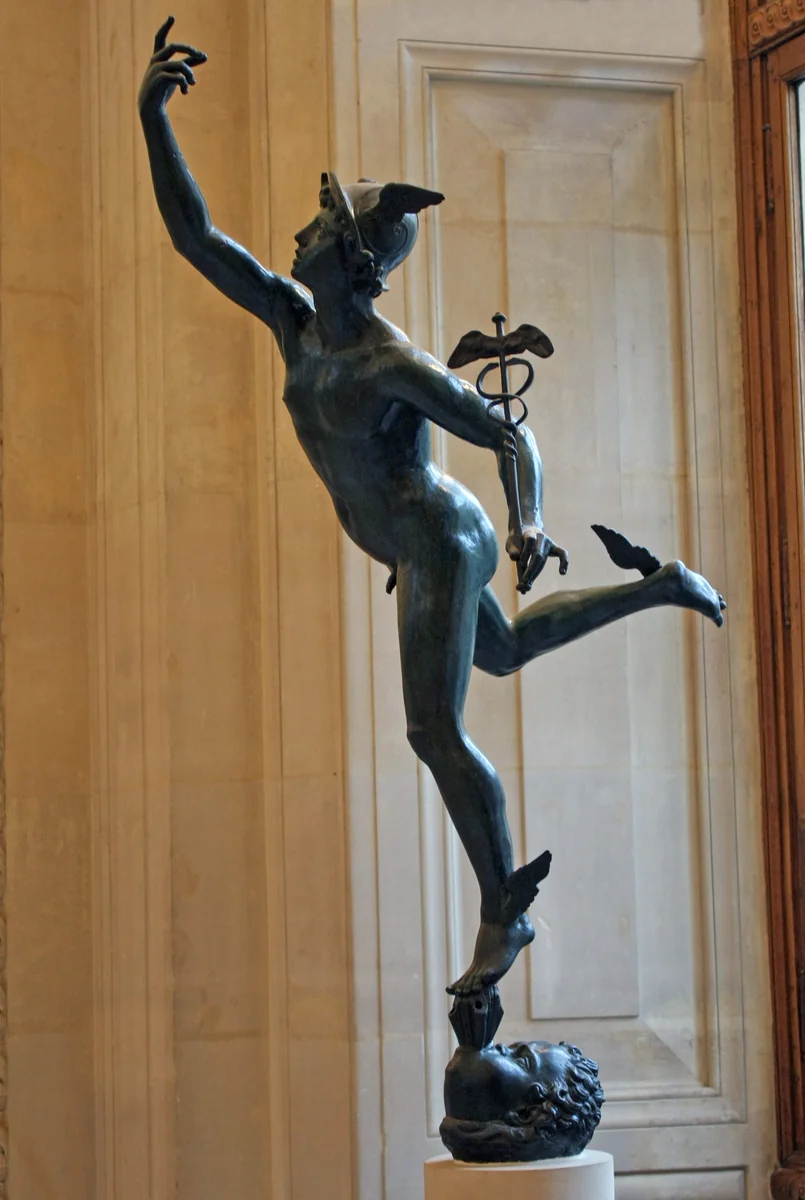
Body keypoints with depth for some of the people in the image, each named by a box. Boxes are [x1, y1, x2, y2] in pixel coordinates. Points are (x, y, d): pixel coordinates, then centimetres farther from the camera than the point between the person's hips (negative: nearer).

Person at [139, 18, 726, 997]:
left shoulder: (398, 366, -29)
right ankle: (661, 587, 43)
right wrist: (153, 121, -17)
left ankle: (502, 915, 2)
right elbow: (194, 234, -9)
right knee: (503, 652, 32)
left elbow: (513, 440, -23)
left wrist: (530, 526, -40)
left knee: (434, 731, -10)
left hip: (438, 545, -9)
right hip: (420, 544, 9)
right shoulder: (295, 318, -8)